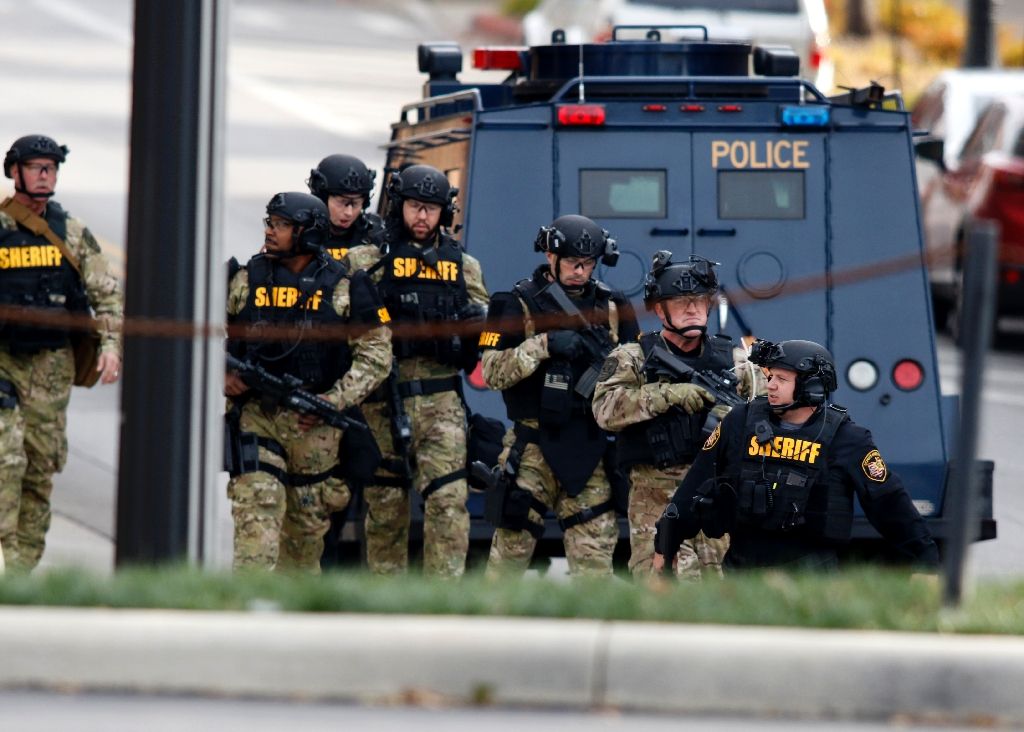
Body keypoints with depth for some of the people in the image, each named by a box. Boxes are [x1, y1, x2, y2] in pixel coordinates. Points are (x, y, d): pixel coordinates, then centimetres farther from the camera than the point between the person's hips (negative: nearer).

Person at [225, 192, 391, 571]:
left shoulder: (345, 287, 1)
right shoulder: (245, 281, 5)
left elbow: (375, 356, 0)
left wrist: (335, 401, -10)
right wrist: (221, 375, -6)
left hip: (315, 426, 0)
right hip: (256, 417, 0)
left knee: (308, 525, 12)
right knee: (256, 513, -15)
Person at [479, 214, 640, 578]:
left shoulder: (611, 306, 12)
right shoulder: (518, 304, 1)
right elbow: (493, 372, -6)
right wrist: (544, 345, -17)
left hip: (591, 448, 3)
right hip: (534, 443, -3)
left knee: (596, 544, -1)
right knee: (514, 540, -3)